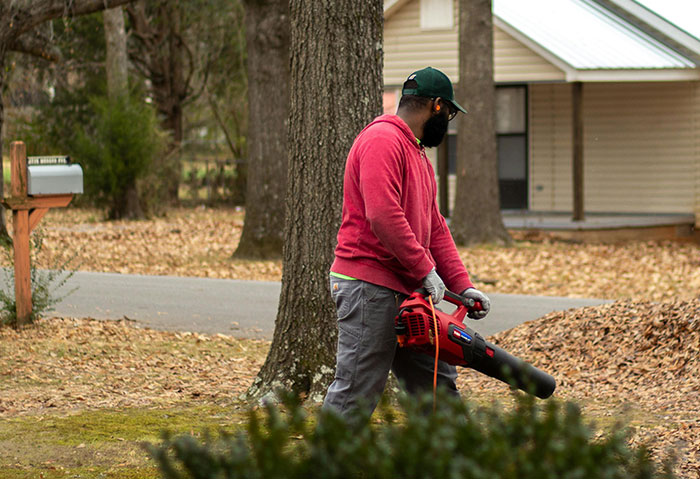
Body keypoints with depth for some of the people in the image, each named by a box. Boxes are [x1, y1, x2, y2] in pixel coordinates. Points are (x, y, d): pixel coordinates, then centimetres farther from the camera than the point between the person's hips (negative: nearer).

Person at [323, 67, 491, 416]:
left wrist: (462, 284, 12)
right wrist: (425, 269, -18)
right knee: (356, 394, -10)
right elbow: (383, 216, -24)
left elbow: (434, 227, 22)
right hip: (369, 288, -10)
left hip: (406, 293, 10)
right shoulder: (382, 141, -13)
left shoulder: (417, 153, 21)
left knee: (437, 384, 13)